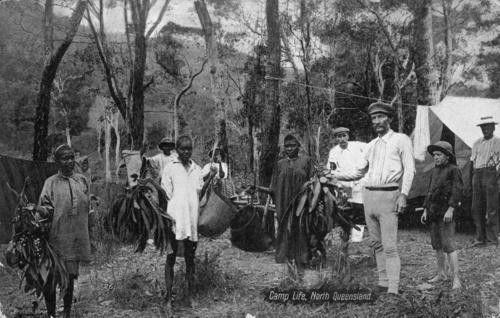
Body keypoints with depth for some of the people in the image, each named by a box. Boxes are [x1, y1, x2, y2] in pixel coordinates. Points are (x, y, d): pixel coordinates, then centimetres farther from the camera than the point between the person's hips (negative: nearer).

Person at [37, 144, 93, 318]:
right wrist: (44, 210, -25)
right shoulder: (51, 182, 1)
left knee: (70, 277, 5)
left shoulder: (82, 180, 9)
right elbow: (44, 207, -2)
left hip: (76, 237, 2)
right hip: (56, 237, -2)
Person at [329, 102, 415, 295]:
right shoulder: (371, 145, 19)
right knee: (377, 244, 9)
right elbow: (359, 172, 26)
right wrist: (335, 175, 16)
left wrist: (403, 194, -14)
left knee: (389, 246, -11)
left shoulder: (401, 140, 2)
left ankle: (393, 290, -10)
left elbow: (409, 169, -4)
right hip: (368, 195, 6)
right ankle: (383, 283, 17)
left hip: (388, 196, -6)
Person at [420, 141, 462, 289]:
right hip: (434, 212, 8)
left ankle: (456, 279, -11)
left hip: (446, 212, -8)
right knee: (436, 244, 14)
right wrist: (425, 210, 15)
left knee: (448, 245, -12)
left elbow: (457, 191, -14)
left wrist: (450, 210, -21)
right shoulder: (435, 171, 15)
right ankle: (441, 273, 28)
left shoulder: (454, 170, -7)